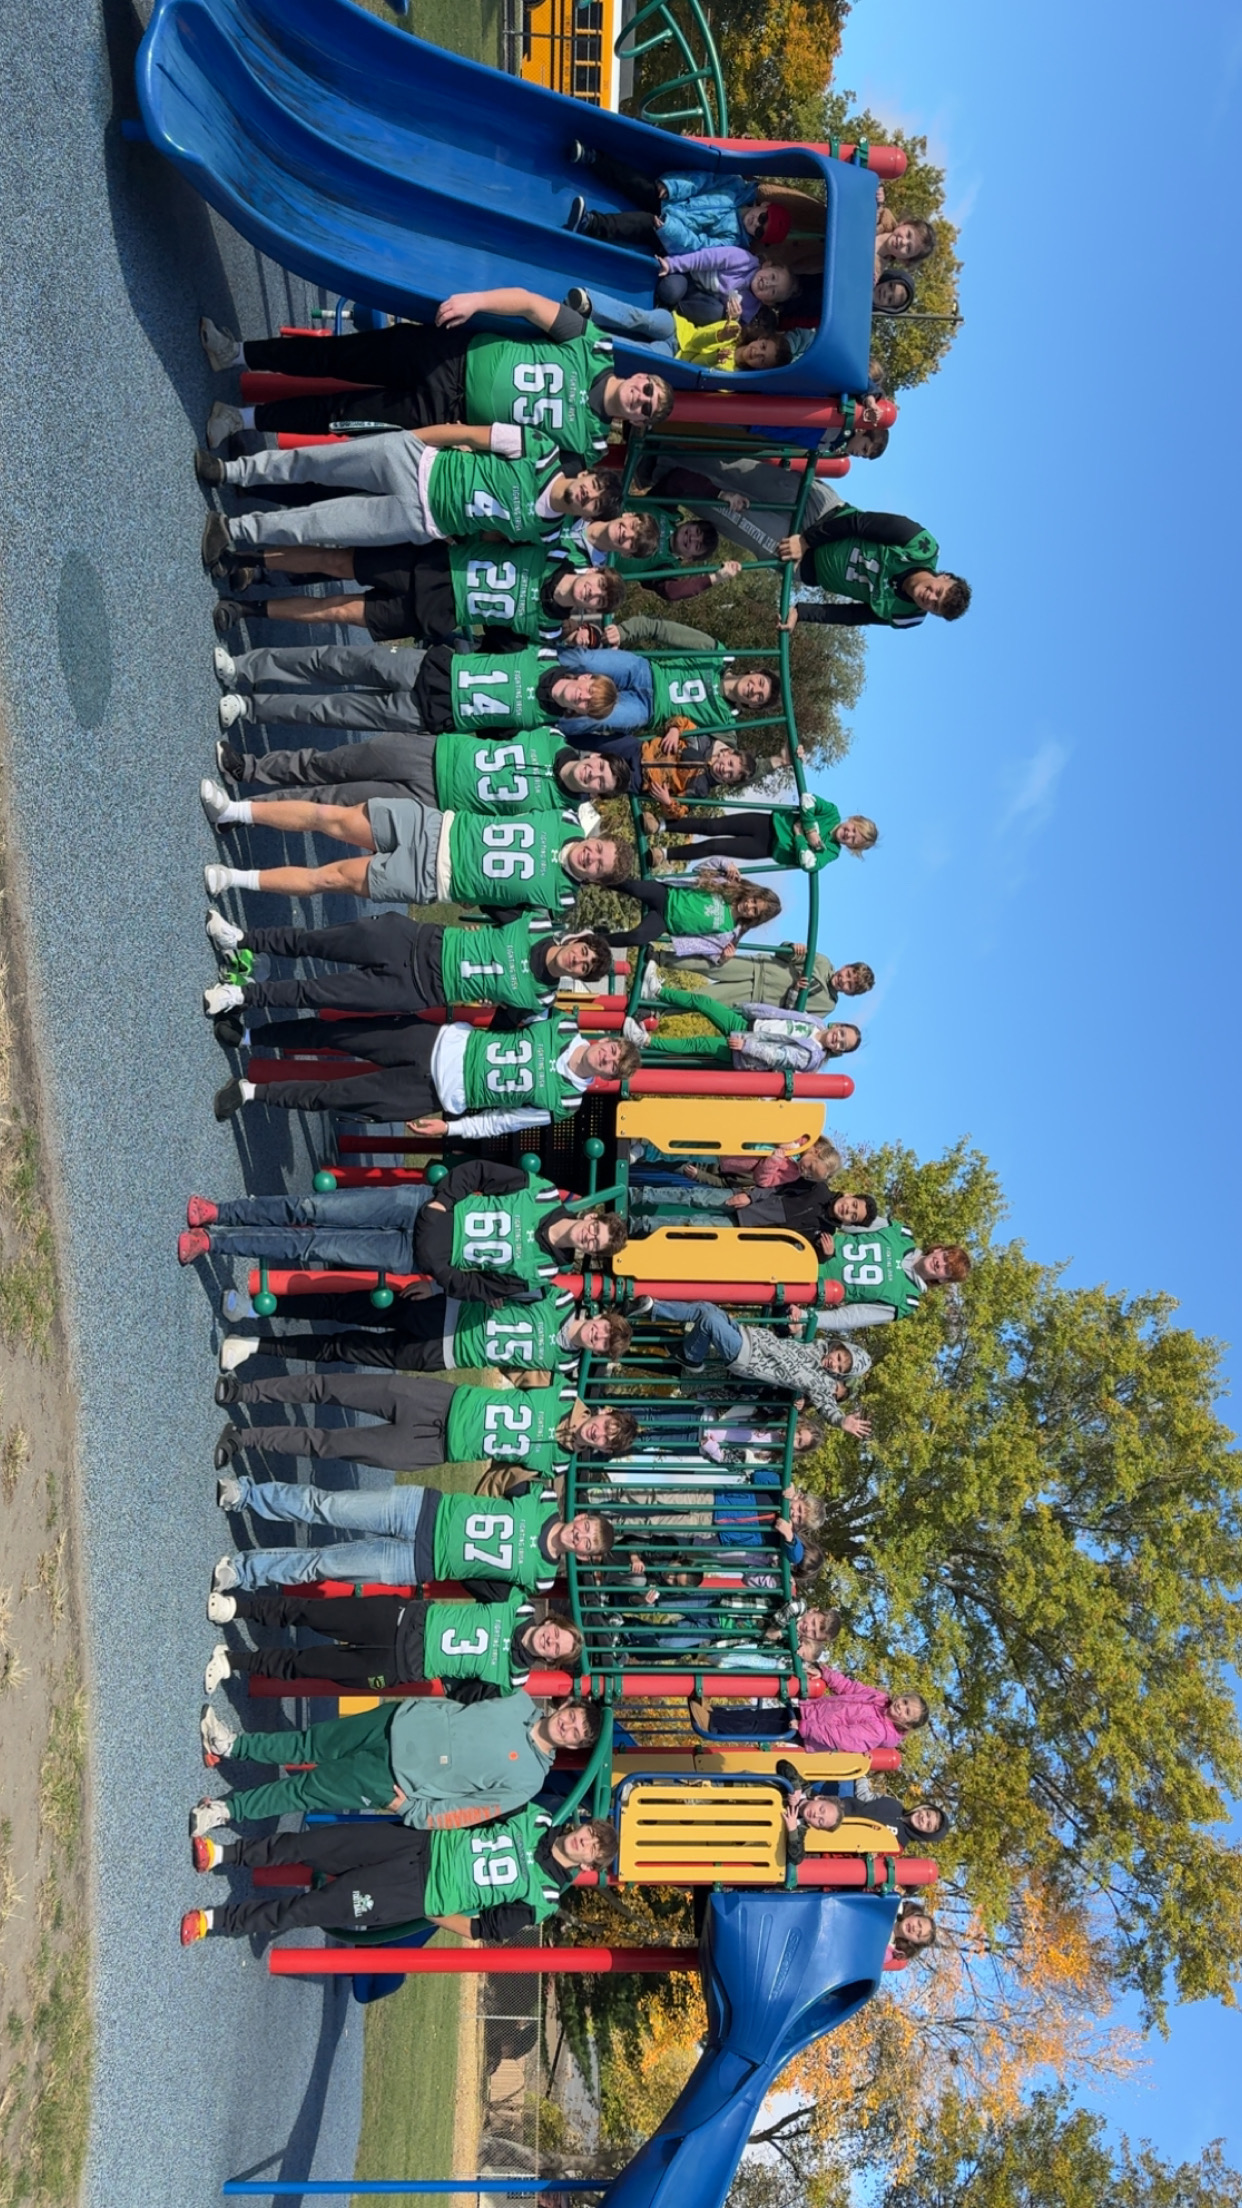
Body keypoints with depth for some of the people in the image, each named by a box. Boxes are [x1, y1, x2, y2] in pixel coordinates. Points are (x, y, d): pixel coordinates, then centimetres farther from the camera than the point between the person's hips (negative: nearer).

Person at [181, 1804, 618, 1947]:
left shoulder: (543, 1898, -11)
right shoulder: (537, 1818, 1)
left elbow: (486, 1930, -8)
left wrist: (429, 1913, -10)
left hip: (416, 1896, -4)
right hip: (425, 1842, 4)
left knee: (307, 1910, -11)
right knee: (309, 1843, -9)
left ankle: (217, 1923, -1)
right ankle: (224, 1853, 4)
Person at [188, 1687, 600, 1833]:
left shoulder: (526, 1779, -16)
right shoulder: (523, 1701, -3)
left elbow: (458, 1814, -14)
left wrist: (409, 1809, -17)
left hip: (393, 1782, -4)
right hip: (401, 1720, 4)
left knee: (307, 1789, 1)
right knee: (311, 1744, 9)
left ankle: (227, 1811, 14)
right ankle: (233, 1745, 27)